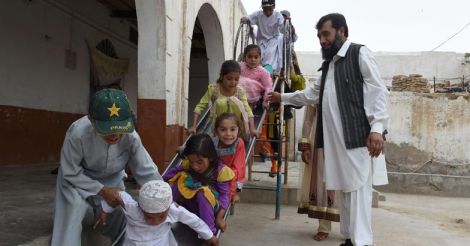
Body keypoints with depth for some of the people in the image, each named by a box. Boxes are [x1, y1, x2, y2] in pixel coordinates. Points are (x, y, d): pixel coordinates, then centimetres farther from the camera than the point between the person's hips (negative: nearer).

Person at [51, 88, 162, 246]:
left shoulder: (130, 136, -32)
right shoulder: (78, 133, -40)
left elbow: (147, 172, -21)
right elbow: (70, 173, -25)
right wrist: (102, 191, -29)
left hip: (112, 180, 3)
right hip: (78, 180, -3)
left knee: (120, 223, 3)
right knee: (69, 231, -18)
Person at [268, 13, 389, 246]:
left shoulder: (360, 53, -1)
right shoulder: (329, 64, 23)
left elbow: (378, 91, -10)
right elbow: (312, 94, 36)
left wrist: (377, 127, -21)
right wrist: (282, 97, 37)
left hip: (358, 136, -8)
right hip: (335, 138, 8)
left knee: (358, 188, -11)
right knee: (343, 188, 9)